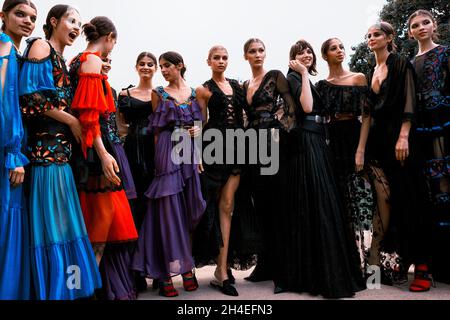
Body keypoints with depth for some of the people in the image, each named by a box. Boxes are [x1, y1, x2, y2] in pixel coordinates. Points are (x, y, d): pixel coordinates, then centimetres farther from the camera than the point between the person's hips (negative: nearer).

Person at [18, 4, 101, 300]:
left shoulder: (63, 60, 23)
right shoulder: (41, 46, -1)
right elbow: (32, 95, -14)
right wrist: (71, 120, -9)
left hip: (61, 145, 9)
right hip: (46, 143, -8)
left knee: (62, 220, 7)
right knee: (51, 220, -7)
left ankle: (64, 287, 15)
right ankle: (50, 290, 1)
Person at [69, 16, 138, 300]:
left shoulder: (78, 60, 19)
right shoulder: (92, 61, -9)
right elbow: (89, 112, -18)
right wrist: (103, 154, -24)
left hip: (93, 148, 10)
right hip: (96, 148, -10)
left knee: (101, 217, 12)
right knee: (103, 216, -4)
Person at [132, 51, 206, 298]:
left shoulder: (194, 93, 14)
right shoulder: (159, 93, 8)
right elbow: (156, 129, 6)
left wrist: (198, 130, -4)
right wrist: (158, 156, -3)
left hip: (191, 151, 3)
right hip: (168, 151, -3)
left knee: (190, 207, 3)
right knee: (168, 208, -5)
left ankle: (186, 266, 14)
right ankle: (166, 273, 0)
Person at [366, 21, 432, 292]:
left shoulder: (401, 64, 0)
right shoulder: (371, 73, 18)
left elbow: (409, 101, -10)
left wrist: (403, 137, -21)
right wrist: (367, 143, 10)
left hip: (400, 135, -6)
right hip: (379, 137, 6)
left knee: (409, 196, -7)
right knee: (388, 198, 3)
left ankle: (422, 264, -1)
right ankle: (404, 257, 12)